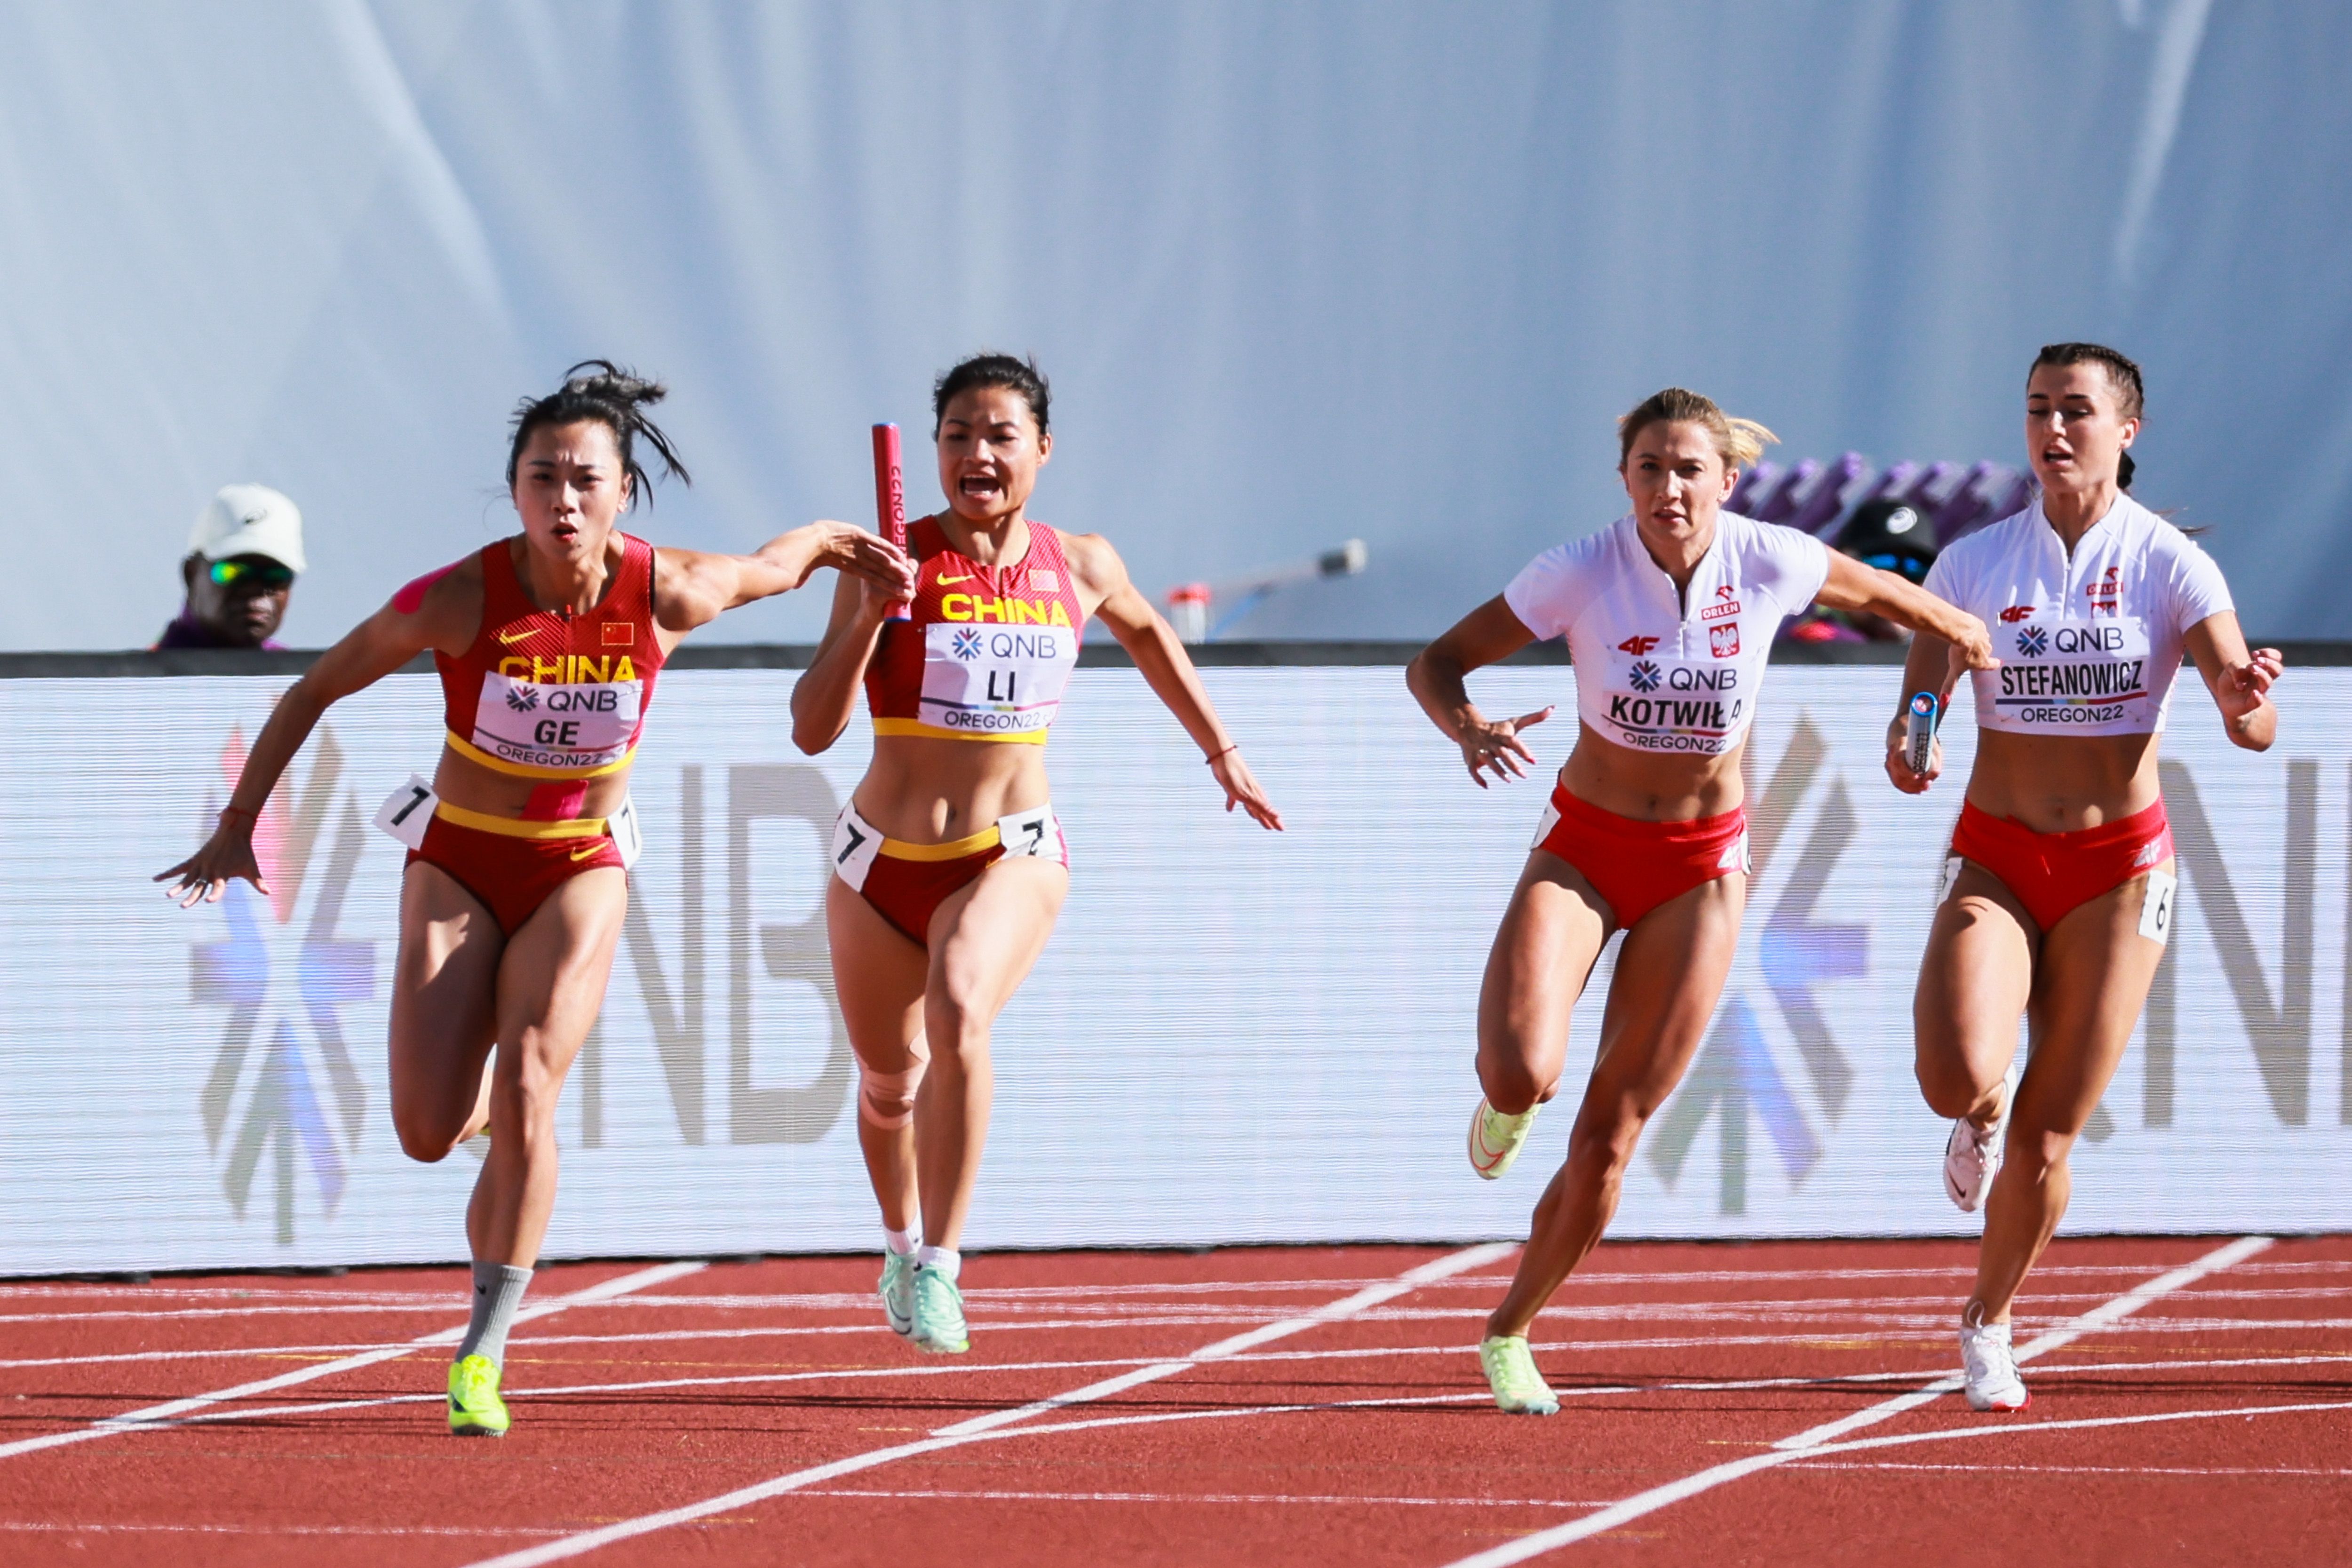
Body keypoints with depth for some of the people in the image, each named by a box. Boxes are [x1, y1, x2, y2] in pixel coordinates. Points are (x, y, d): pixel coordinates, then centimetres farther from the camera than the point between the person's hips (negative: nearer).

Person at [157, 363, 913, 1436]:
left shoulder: (667, 595, -20)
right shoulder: (461, 601, -22)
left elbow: (781, 561, 2)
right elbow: (318, 688, -9)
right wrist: (238, 824, -7)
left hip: (581, 870, 0)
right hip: (459, 863, 0)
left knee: (526, 1093, -19)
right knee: (429, 1133, -9)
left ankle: (485, 1348, -9)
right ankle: (483, 1086, 31)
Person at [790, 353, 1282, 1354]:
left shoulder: (1079, 569, 0)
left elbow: (1144, 633, 25)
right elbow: (813, 730, -14)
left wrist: (1221, 752, 28)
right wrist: (869, 617, -26)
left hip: (1012, 856, -1)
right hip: (886, 858, 1)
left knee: (960, 1012, -32)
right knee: (888, 1085, 17)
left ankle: (939, 1267, -27)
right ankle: (902, 1242, 50)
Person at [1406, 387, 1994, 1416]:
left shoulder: (1770, 564, -13)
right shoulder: (1582, 573, -18)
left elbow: (1875, 592, 8)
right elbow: (1436, 663, -14)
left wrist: (1972, 640, 16)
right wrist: (1470, 730, -33)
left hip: (1701, 867, 1)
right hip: (1583, 844, -1)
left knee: (1610, 1134, -1)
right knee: (1522, 1073, -25)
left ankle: (1510, 1333, 19)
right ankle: (1506, 1103, 14)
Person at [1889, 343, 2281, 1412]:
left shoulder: (2169, 564, -6)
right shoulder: (1974, 564, -1)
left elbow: (2249, 727, -13)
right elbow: (1918, 703, -1)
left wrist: (2249, 698, -38)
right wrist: (1906, 752, -25)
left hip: (2119, 865, -1)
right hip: (1994, 860, 1)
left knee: (2049, 1129, 0)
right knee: (1959, 1078, -24)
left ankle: (1988, 1324, 24)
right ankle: (1980, 1118, 15)